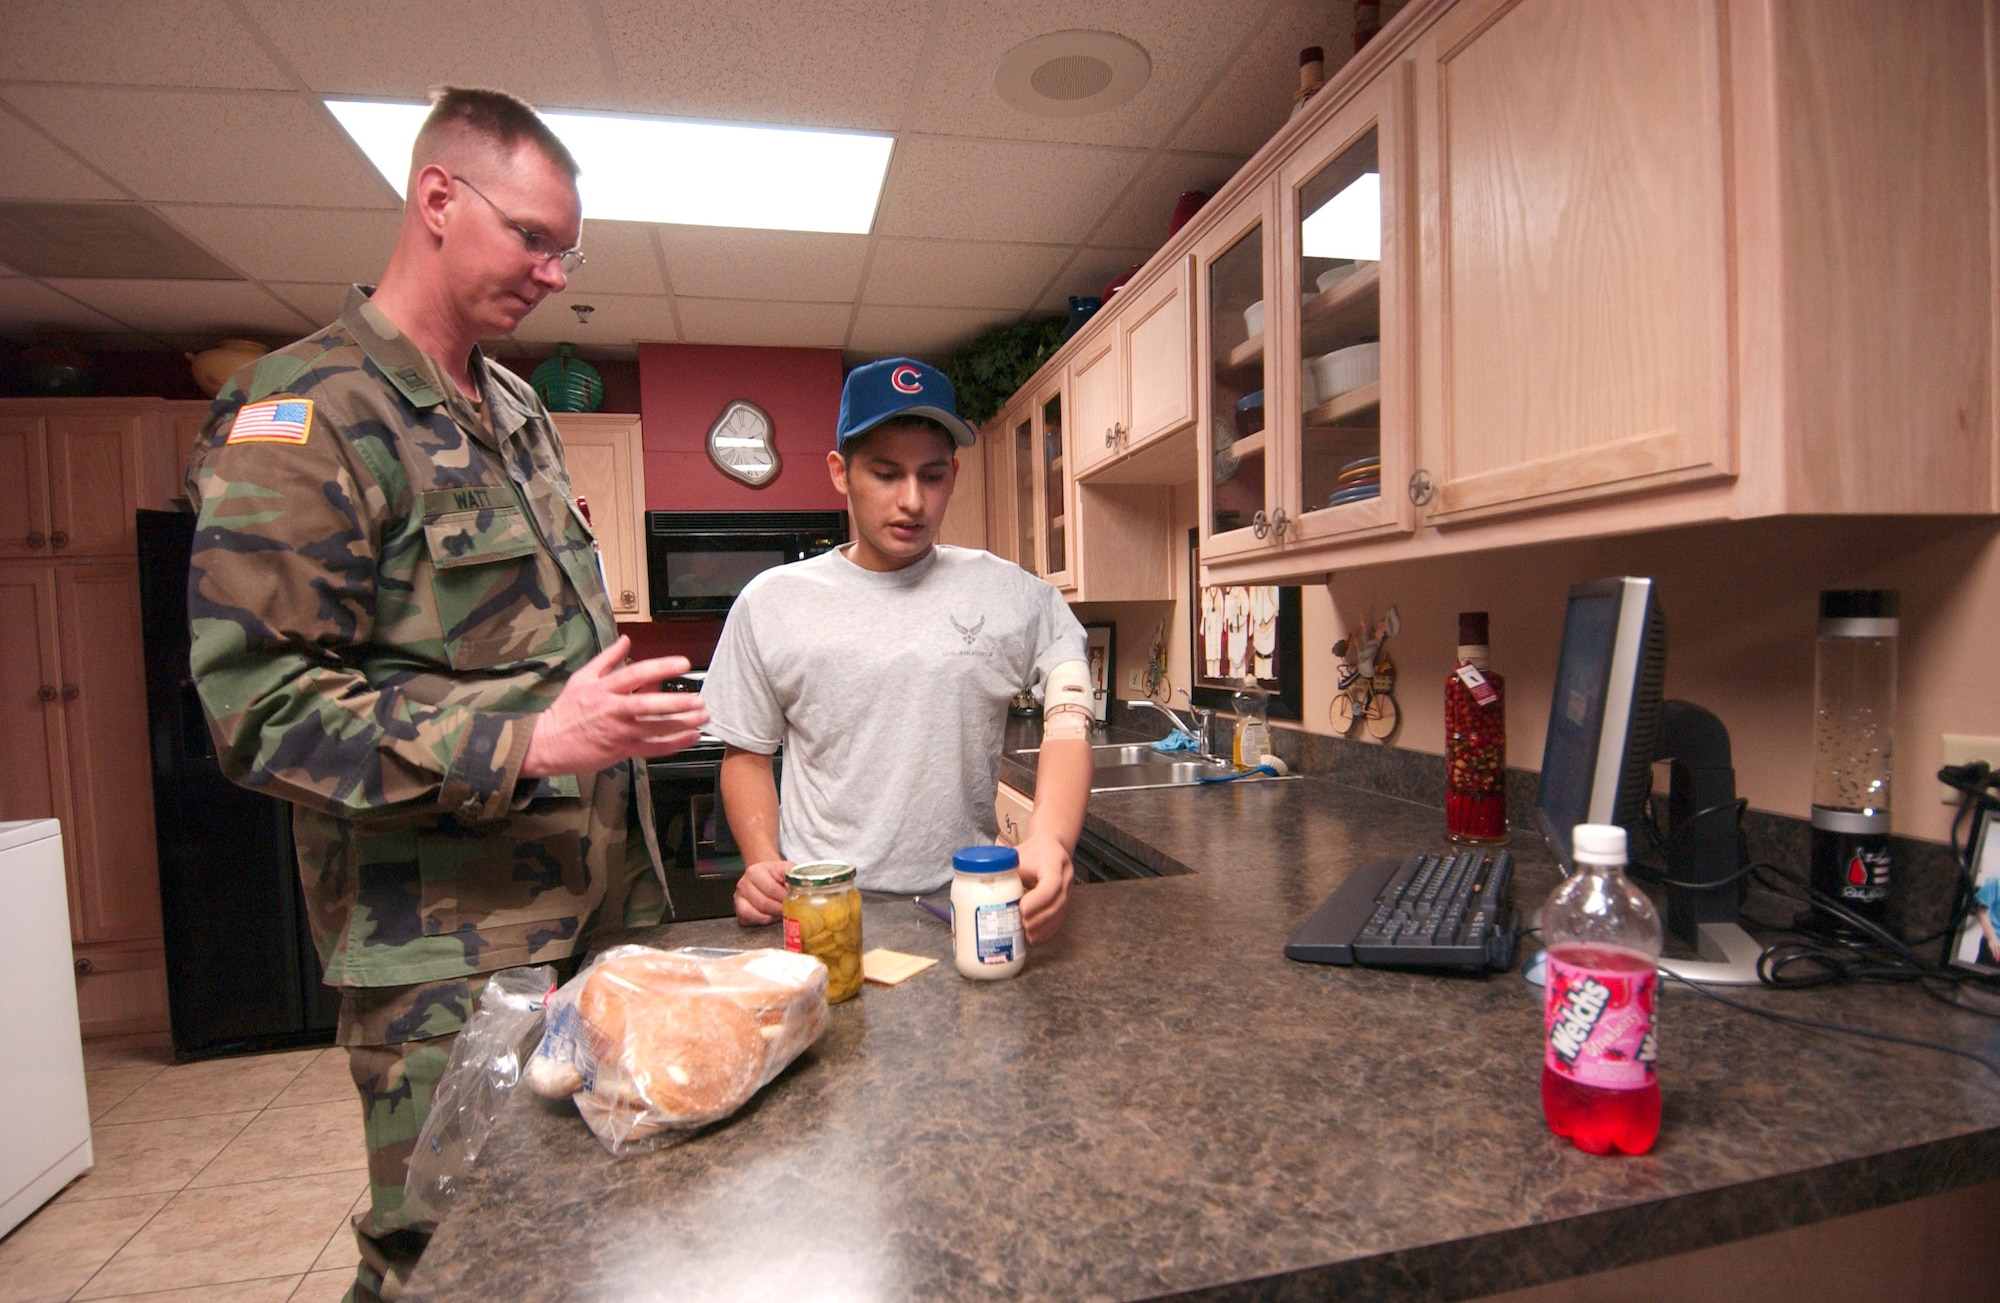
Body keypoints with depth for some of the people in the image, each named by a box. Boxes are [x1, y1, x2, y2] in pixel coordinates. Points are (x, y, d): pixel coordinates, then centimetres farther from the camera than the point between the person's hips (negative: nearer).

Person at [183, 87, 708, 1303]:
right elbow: (261, 707, -18)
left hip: (598, 914, 8)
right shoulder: (305, 413, -11)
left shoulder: (518, 412, 14)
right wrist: (525, 743, -26)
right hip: (451, 953, -7)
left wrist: (620, 715, 14)